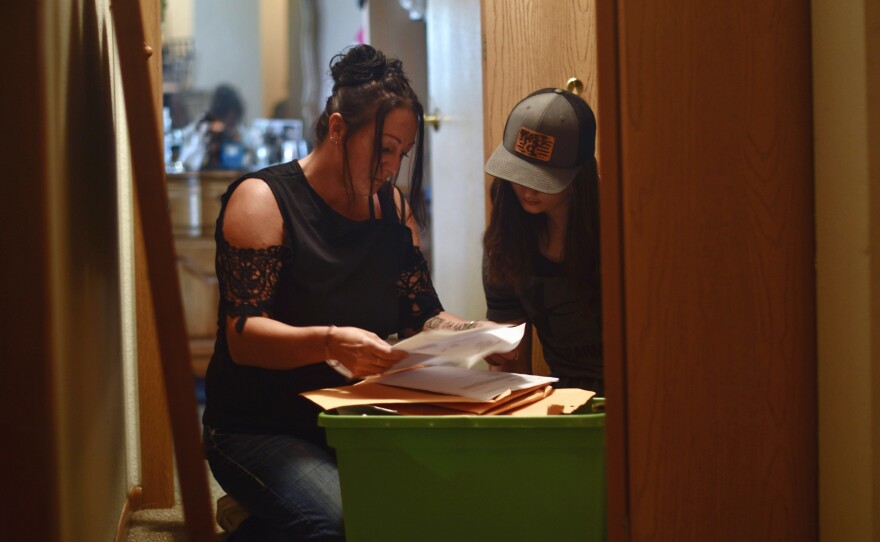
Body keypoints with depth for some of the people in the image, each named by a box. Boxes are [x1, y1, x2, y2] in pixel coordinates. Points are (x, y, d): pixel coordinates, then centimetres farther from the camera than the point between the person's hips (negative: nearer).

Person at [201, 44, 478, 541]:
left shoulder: (393, 207, 13)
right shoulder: (263, 199, -7)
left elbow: (421, 315, 11)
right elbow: (243, 337, -16)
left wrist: (461, 331, -13)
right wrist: (329, 343, -34)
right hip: (259, 427, -6)